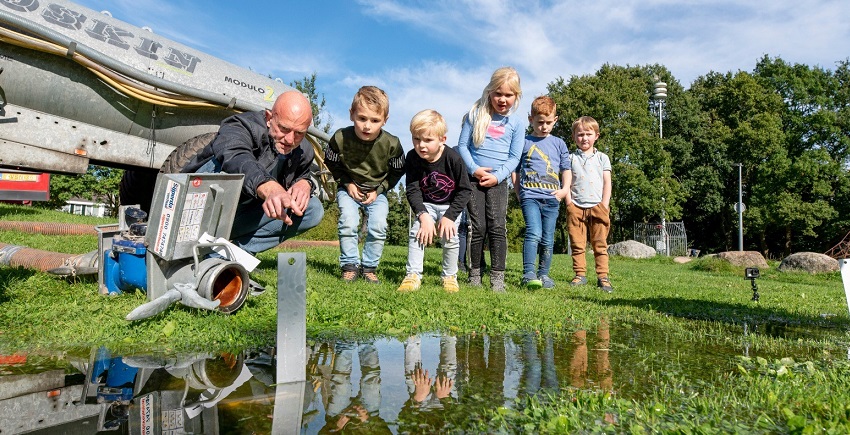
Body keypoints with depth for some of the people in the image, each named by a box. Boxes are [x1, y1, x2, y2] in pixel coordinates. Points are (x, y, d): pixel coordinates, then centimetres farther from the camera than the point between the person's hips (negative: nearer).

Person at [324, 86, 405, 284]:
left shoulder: (392, 144, -21)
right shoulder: (340, 138, -22)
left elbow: (397, 171, -3)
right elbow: (331, 163, -2)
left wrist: (379, 190, -9)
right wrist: (347, 183, -9)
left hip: (377, 191, 0)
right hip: (349, 188, 0)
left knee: (378, 226, -15)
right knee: (348, 222, -19)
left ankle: (369, 267, 4)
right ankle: (350, 265, -1)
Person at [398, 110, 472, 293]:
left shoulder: (453, 159, -25)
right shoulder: (412, 158, -19)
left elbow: (465, 190, -17)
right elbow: (412, 191, -17)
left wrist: (449, 216, -21)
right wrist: (423, 215, -30)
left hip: (451, 204, -2)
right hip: (426, 204, 2)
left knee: (450, 236, -16)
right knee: (417, 231, -17)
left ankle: (449, 277, 5)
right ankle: (413, 275, -10)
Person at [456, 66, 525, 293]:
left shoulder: (516, 123, 7)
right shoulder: (476, 114, 5)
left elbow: (514, 157, 4)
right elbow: (462, 145, 2)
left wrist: (498, 176, -10)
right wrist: (474, 169, -11)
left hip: (498, 180, 0)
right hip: (474, 177, 0)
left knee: (497, 227, -8)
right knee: (478, 227, -1)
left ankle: (498, 278, -4)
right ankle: (474, 275, 10)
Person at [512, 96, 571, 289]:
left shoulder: (559, 143, 14)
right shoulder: (524, 142, 7)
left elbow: (566, 169, 17)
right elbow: (515, 170, 10)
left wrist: (565, 189, 1)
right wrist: (519, 193, 1)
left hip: (552, 198, 3)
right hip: (530, 196, -3)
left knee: (548, 239, 6)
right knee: (534, 233, -20)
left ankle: (544, 274, 18)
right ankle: (528, 274, -20)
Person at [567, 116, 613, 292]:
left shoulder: (602, 158, 11)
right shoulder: (571, 158, 9)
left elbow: (607, 183, 8)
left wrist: (605, 205, -2)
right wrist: (569, 203, -4)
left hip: (597, 207, 0)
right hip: (576, 207, 0)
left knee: (600, 244, 0)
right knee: (577, 244, 3)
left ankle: (603, 277, 2)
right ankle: (580, 275, 10)